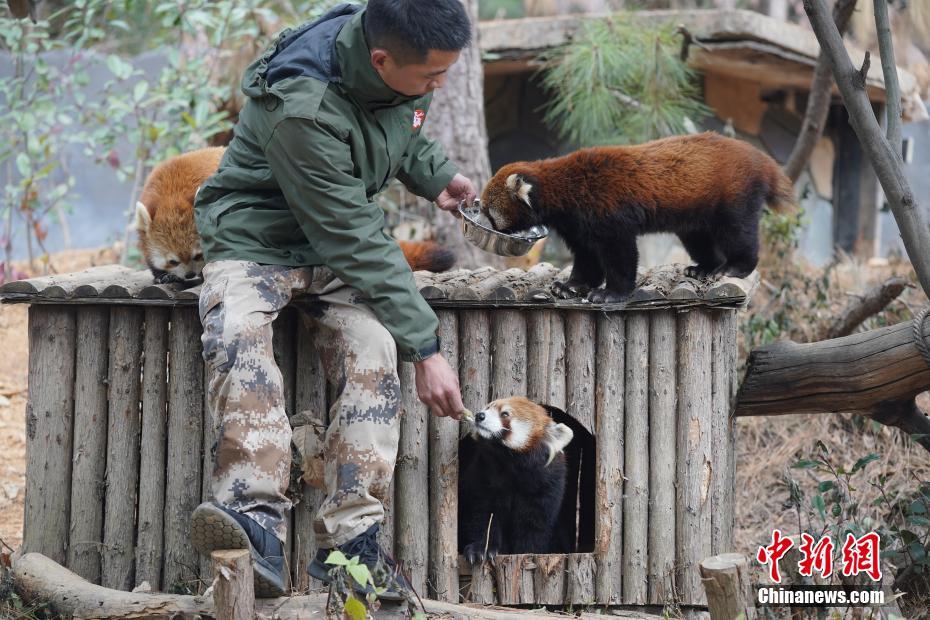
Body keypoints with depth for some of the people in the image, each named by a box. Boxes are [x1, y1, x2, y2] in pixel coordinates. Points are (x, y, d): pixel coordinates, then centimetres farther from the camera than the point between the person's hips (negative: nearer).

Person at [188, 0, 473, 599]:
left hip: (345, 238, 5)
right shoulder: (303, 107, -33)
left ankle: (350, 540, -28)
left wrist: (435, 173, -4)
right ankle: (258, 522, -42)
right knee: (239, 343, -35)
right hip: (256, 237, -5)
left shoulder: (402, 64, -10)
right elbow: (355, 244, -30)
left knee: (372, 348, -24)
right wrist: (425, 346, -28)